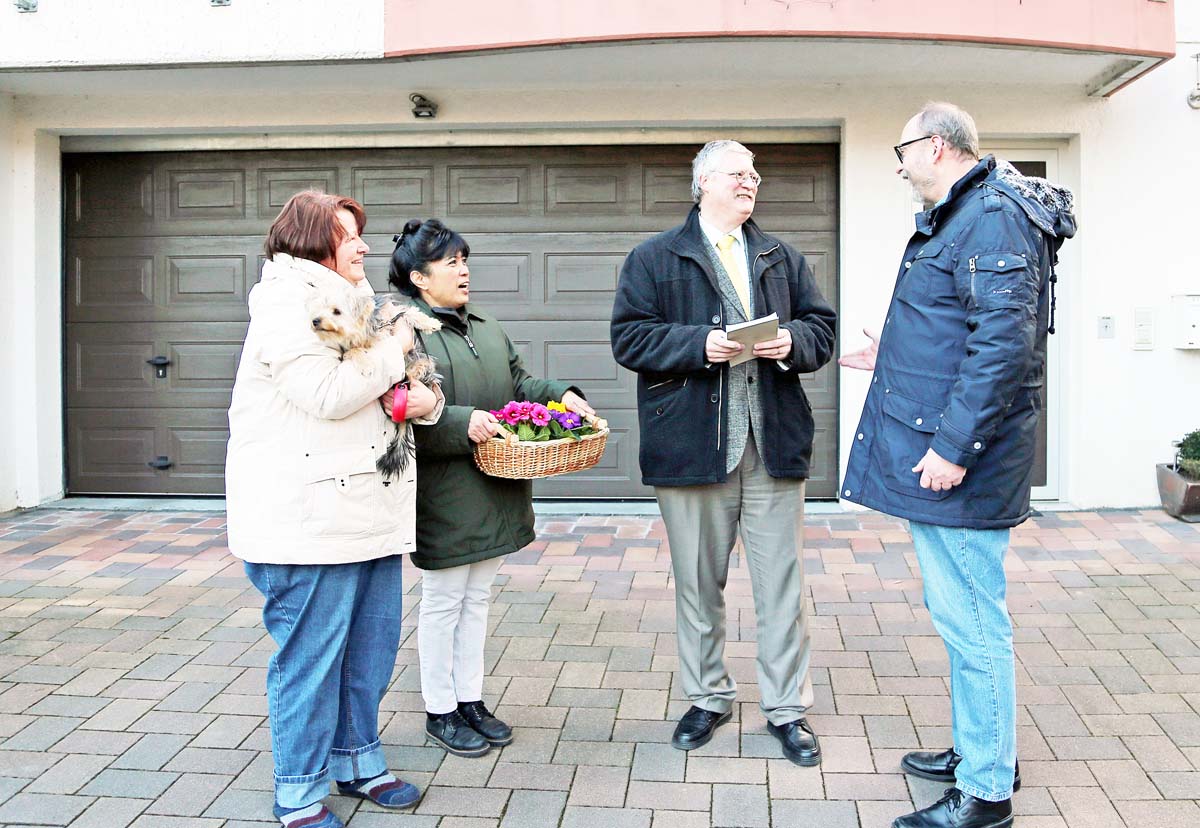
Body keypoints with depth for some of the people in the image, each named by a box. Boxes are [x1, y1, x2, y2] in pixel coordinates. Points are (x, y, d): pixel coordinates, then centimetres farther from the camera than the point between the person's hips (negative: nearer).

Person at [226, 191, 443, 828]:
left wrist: (426, 400, 0)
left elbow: (392, 388, 23)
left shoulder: (352, 302, 20)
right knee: (310, 655, 0)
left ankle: (356, 760, 31)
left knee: (372, 644, 15)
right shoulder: (286, 302, -9)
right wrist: (394, 351, -9)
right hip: (308, 514, -9)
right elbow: (327, 393, -22)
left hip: (368, 508, 9)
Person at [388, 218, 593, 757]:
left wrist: (560, 393, 0)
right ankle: (439, 711, 22)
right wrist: (462, 423, -30)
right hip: (443, 497, -8)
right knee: (443, 602, 6)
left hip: (493, 492, 8)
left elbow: (517, 383, 17)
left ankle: (470, 700, 30)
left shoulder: (487, 328, 13)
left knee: (476, 599, 17)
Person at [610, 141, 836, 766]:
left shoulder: (783, 258, 15)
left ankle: (787, 708, 16)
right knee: (698, 580, 10)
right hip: (691, 446, -2)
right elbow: (629, 337, -5)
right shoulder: (654, 258, 4)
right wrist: (699, 344, -18)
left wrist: (792, 342, -9)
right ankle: (707, 698, 27)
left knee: (781, 583, 4)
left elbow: (822, 329, 13)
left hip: (773, 443, 2)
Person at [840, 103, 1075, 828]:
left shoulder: (994, 217, -16)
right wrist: (891, 360, 31)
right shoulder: (959, 218, 17)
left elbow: (1004, 342, -24)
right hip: (936, 447, 11)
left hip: (955, 463, -11)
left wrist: (954, 444, -25)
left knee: (969, 618, -2)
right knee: (964, 615, 19)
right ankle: (982, 750, 34)